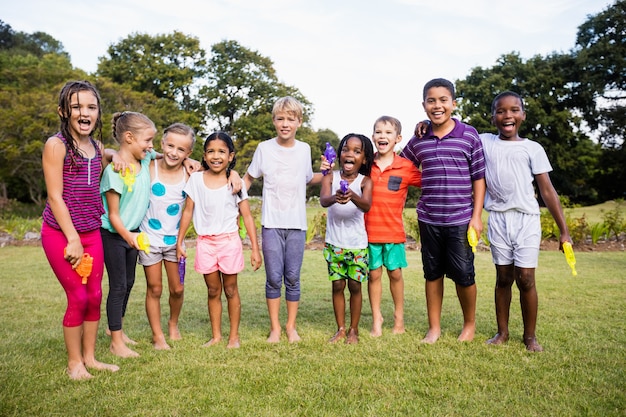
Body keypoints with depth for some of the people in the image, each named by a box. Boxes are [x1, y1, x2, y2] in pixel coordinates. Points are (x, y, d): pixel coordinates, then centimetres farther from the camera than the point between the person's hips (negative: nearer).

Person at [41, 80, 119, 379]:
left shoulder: (98, 147, 7)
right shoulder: (56, 145, -10)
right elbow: (55, 196, -14)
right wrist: (73, 239, -16)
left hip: (92, 233, 6)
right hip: (60, 233, -5)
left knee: (95, 296, 8)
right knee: (78, 298, -2)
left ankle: (90, 357, 24)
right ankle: (74, 362, 17)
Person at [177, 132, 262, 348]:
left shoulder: (235, 182, -4)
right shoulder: (196, 179, 1)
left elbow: (247, 216, -4)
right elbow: (188, 212, 5)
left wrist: (255, 248, -7)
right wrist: (179, 242, 3)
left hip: (229, 241, -2)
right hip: (205, 242, 2)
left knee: (230, 290, 9)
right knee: (213, 291, 12)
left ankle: (234, 335, 21)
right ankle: (216, 335, 24)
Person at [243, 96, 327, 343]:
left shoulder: (304, 149, 7)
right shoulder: (265, 148, 1)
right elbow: (249, 177, 12)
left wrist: (325, 173, 2)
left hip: (297, 223, 1)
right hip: (271, 223, -1)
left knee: (293, 278, 6)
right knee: (273, 278, 2)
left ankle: (291, 326, 21)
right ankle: (275, 327, 17)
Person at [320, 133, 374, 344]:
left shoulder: (365, 181, -7)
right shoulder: (331, 177, -5)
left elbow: (366, 205, -26)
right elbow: (323, 200, -24)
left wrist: (352, 196, -47)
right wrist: (334, 197, -48)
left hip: (357, 244, -1)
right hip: (334, 242, 1)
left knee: (355, 285, 5)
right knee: (337, 285, 7)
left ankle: (353, 329, 22)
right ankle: (340, 329, 22)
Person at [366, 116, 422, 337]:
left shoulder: (406, 167, -3)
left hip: (394, 231, -1)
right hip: (369, 230, 1)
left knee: (395, 273, 10)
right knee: (374, 274, 8)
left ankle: (399, 317, 28)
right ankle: (376, 319, 21)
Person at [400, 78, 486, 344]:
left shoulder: (469, 135, -3)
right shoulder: (418, 140, 4)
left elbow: (479, 177, -1)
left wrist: (476, 216, -4)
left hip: (460, 220, -3)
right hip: (428, 219, 3)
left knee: (463, 274, 4)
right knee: (432, 273, 11)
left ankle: (470, 324, 29)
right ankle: (434, 327, 26)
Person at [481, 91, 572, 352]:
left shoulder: (533, 148, 3)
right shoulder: (484, 142, 7)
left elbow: (547, 190, 2)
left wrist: (564, 231, 0)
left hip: (527, 218, -1)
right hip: (498, 219, 1)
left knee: (525, 278, -3)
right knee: (503, 278, 8)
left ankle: (530, 335, 14)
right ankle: (502, 332, 21)